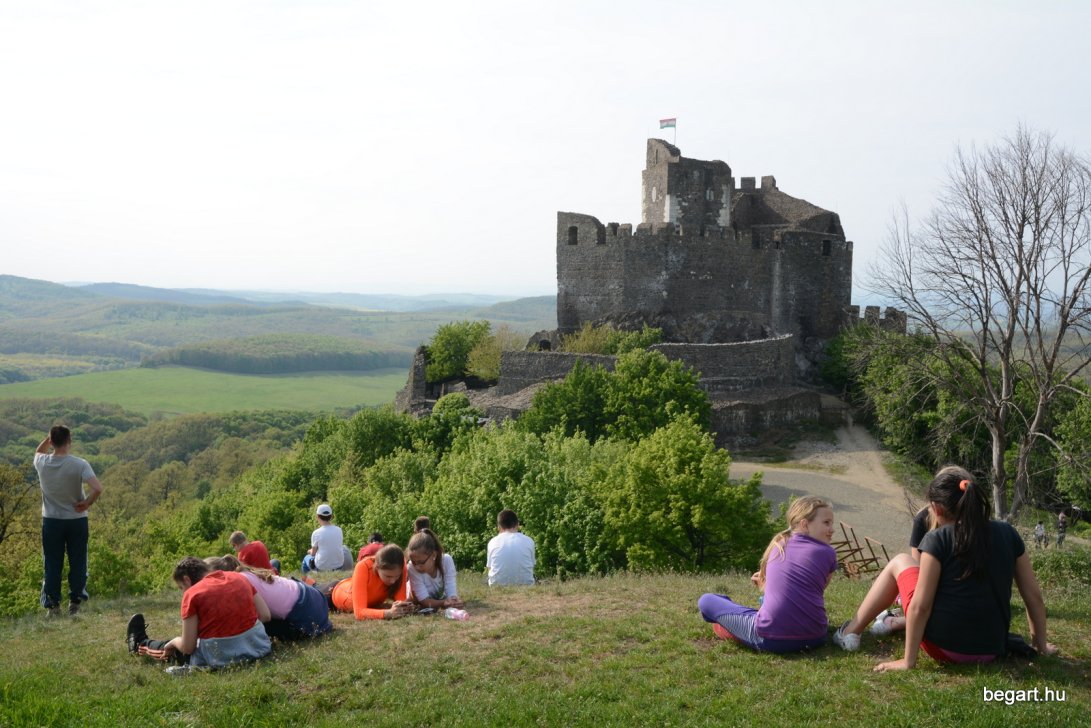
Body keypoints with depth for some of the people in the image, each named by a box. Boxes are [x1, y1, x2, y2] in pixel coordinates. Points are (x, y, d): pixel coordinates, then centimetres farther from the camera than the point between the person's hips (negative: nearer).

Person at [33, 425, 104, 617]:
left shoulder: (42, 463, -7)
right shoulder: (79, 464, -17)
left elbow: (38, 451, 20)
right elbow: (97, 488, -27)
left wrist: (50, 437, 8)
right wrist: (86, 504, -11)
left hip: (51, 521, 2)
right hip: (76, 520, -2)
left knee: (52, 564, 10)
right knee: (77, 563, 10)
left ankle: (52, 604, 12)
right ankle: (75, 602, 15)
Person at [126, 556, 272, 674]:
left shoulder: (192, 594, -8)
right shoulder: (238, 577, 5)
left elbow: (188, 648, -7)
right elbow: (265, 616, 5)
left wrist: (173, 642, 14)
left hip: (222, 658, -4)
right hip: (259, 646, 4)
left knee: (178, 647, 28)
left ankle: (141, 644, 53)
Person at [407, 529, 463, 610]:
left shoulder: (447, 560, -27)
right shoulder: (412, 567, -31)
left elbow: (451, 594, -27)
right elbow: (424, 600, -30)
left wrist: (454, 601, -51)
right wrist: (443, 603, -49)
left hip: (441, 598, 1)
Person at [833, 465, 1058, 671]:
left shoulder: (937, 540, -13)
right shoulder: (1007, 534, 0)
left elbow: (920, 606, -16)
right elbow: (1034, 596, 4)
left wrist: (908, 662, -11)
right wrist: (1041, 645, 17)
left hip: (944, 647, -5)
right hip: (990, 652, 5)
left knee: (900, 562, 16)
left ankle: (850, 633, 21)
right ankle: (896, 623, 51)